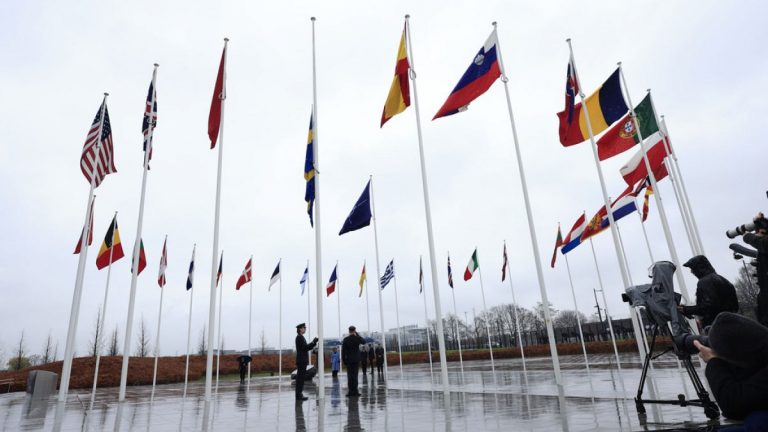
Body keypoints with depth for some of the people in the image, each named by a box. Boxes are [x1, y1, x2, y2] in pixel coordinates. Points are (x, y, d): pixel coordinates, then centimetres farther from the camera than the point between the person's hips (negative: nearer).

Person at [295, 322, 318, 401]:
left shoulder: (300, 337, 18)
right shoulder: (300, 337, -13)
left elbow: (306, 347, 18)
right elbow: (305, 348, -18)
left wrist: (313, 342, 8)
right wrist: (313, 342, -14)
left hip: (301, 360, 10)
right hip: (302, 360, -10)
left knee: (300, 377, 11)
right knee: (300, 377, -7)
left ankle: (299, 394, 15)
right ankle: (299, 395, -5)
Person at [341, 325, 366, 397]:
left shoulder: (345, 339, -5)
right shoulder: (357, 338, -4)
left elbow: (343, 351, -5)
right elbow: (364, 341, 19)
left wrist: (343, 360, 3)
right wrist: (357, 334, 14)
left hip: (348, 360, 0)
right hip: (356, 360, 0)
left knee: (350, 375, 3)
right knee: (355, 375, 4)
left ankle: (350, 391, 2)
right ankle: (355, 391, 3)